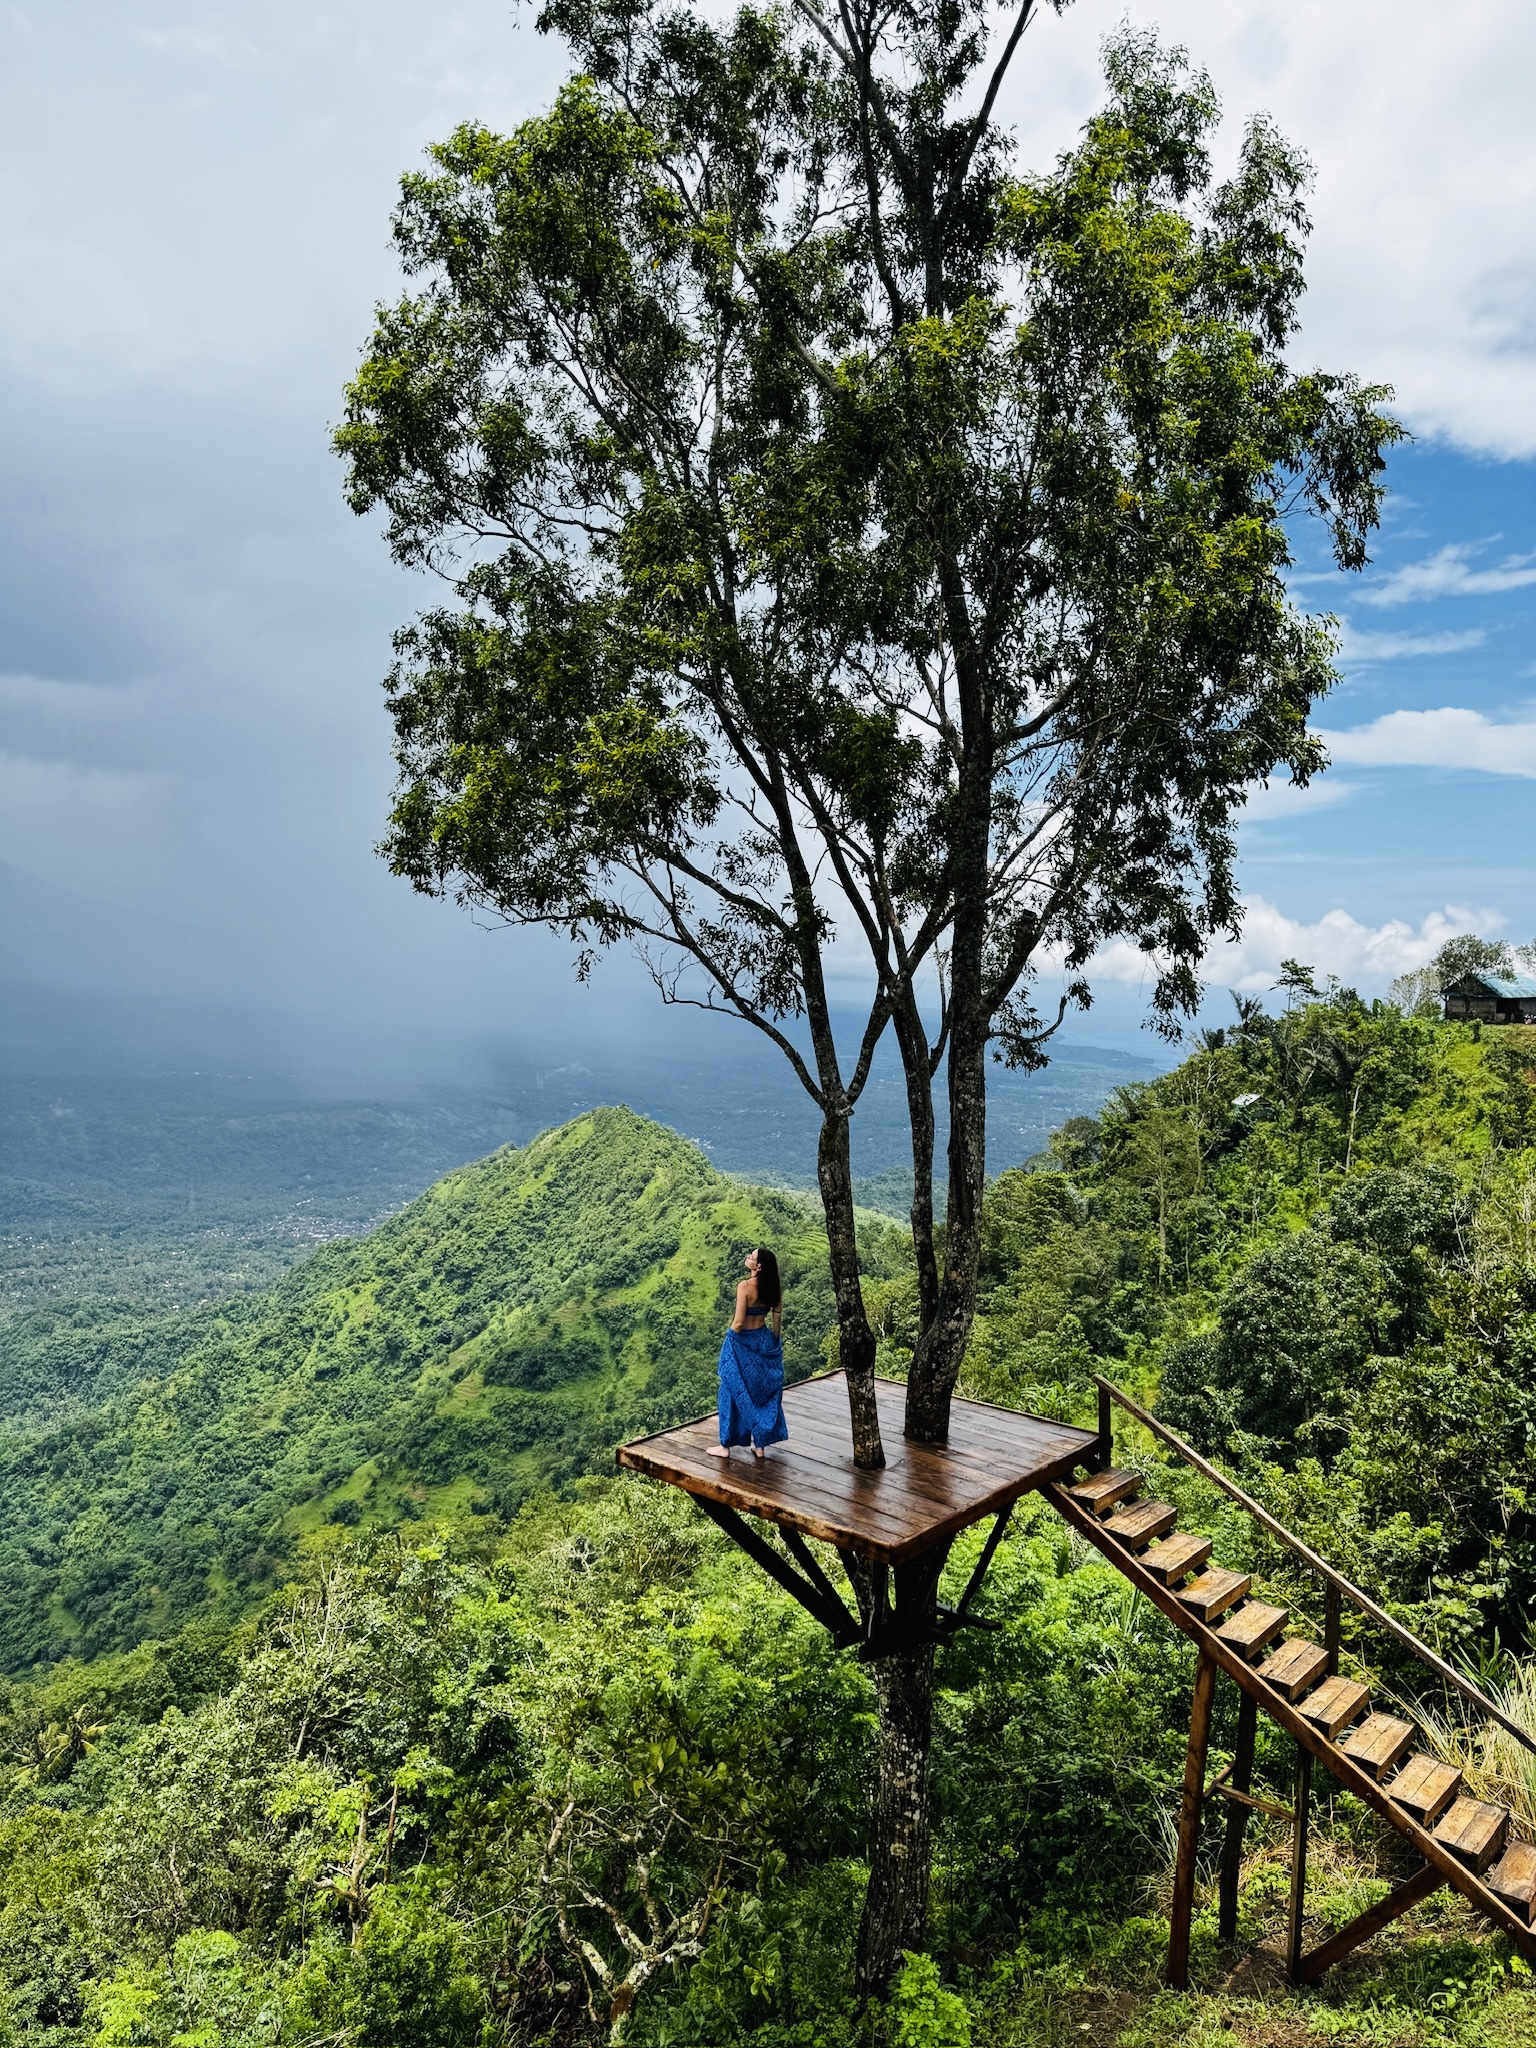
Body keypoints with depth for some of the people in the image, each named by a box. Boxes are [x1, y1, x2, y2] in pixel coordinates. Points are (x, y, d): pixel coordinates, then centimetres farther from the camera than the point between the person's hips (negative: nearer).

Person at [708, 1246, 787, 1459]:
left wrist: (730, 1338, -2)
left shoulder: (745, 1287, -22)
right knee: (762, 1391, 15)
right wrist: (774, 1345, 14)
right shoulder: (774, 1288, -3)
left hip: (742, 1342, -6)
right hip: (764, 1341, 6)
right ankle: (760, 1444, 22)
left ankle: (725, 1445, 16)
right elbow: (777, 1321, 2)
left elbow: (738, 1323, -21)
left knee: (734, 1391, 7)